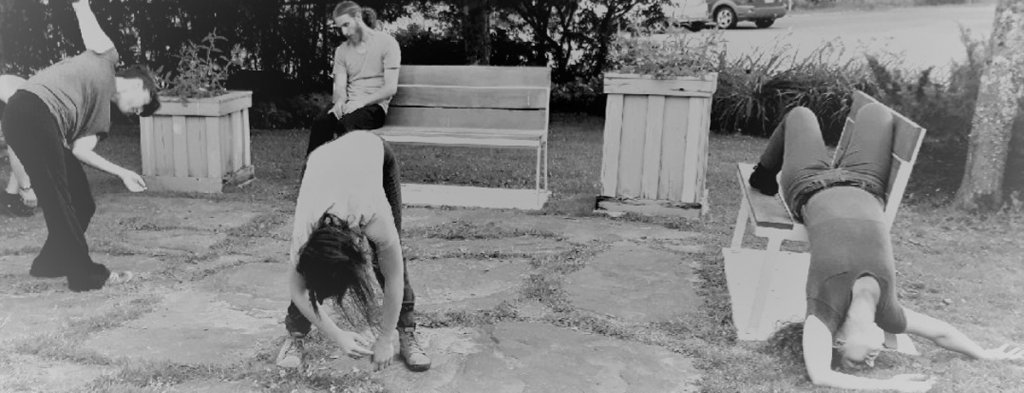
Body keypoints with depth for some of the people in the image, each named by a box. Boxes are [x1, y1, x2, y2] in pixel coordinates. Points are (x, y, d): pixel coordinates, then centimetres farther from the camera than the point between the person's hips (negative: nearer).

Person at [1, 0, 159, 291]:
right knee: (59, 202, -4)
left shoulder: (102, 116, 24)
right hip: (32, 112, -9)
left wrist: (122, 173, 10)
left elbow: (79, 149, 13)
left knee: (81, 202, 14)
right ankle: (86, 275, 2)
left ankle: (51, 263, 30)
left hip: (45, 126, 9)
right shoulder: (105, 57, 11)